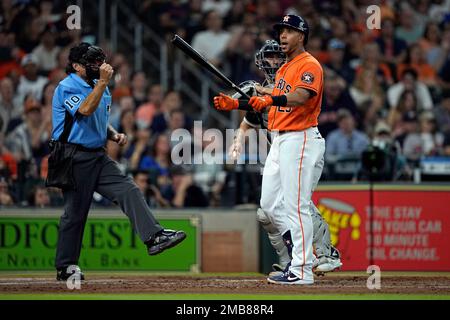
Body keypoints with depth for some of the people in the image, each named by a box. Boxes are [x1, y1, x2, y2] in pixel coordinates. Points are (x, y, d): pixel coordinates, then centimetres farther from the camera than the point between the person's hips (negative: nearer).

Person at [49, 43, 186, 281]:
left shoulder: (98, 86, 16)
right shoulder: (67, 87, -9)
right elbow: (85, 110, -27)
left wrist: (114, 135, 7)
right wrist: (103, 81, -26)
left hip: (98, 156, 7)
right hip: (75, 158, -7)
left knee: (128, 190, -11)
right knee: (75, 212, -3)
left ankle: (154, 237, -22)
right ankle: (65, 267, 6)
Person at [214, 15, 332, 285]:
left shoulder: (310, 65, -10)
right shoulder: (284, 69, 21)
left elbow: (299, 98, -26)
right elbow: (269, 103, 23)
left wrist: (270, 96, -41)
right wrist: (234, 104, 13)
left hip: (300, 140, -10)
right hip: (279, 141, 10)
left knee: (296, 206, -12)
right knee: (270, 203, 12)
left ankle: (302, 271, -10)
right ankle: (301, 253, 22)